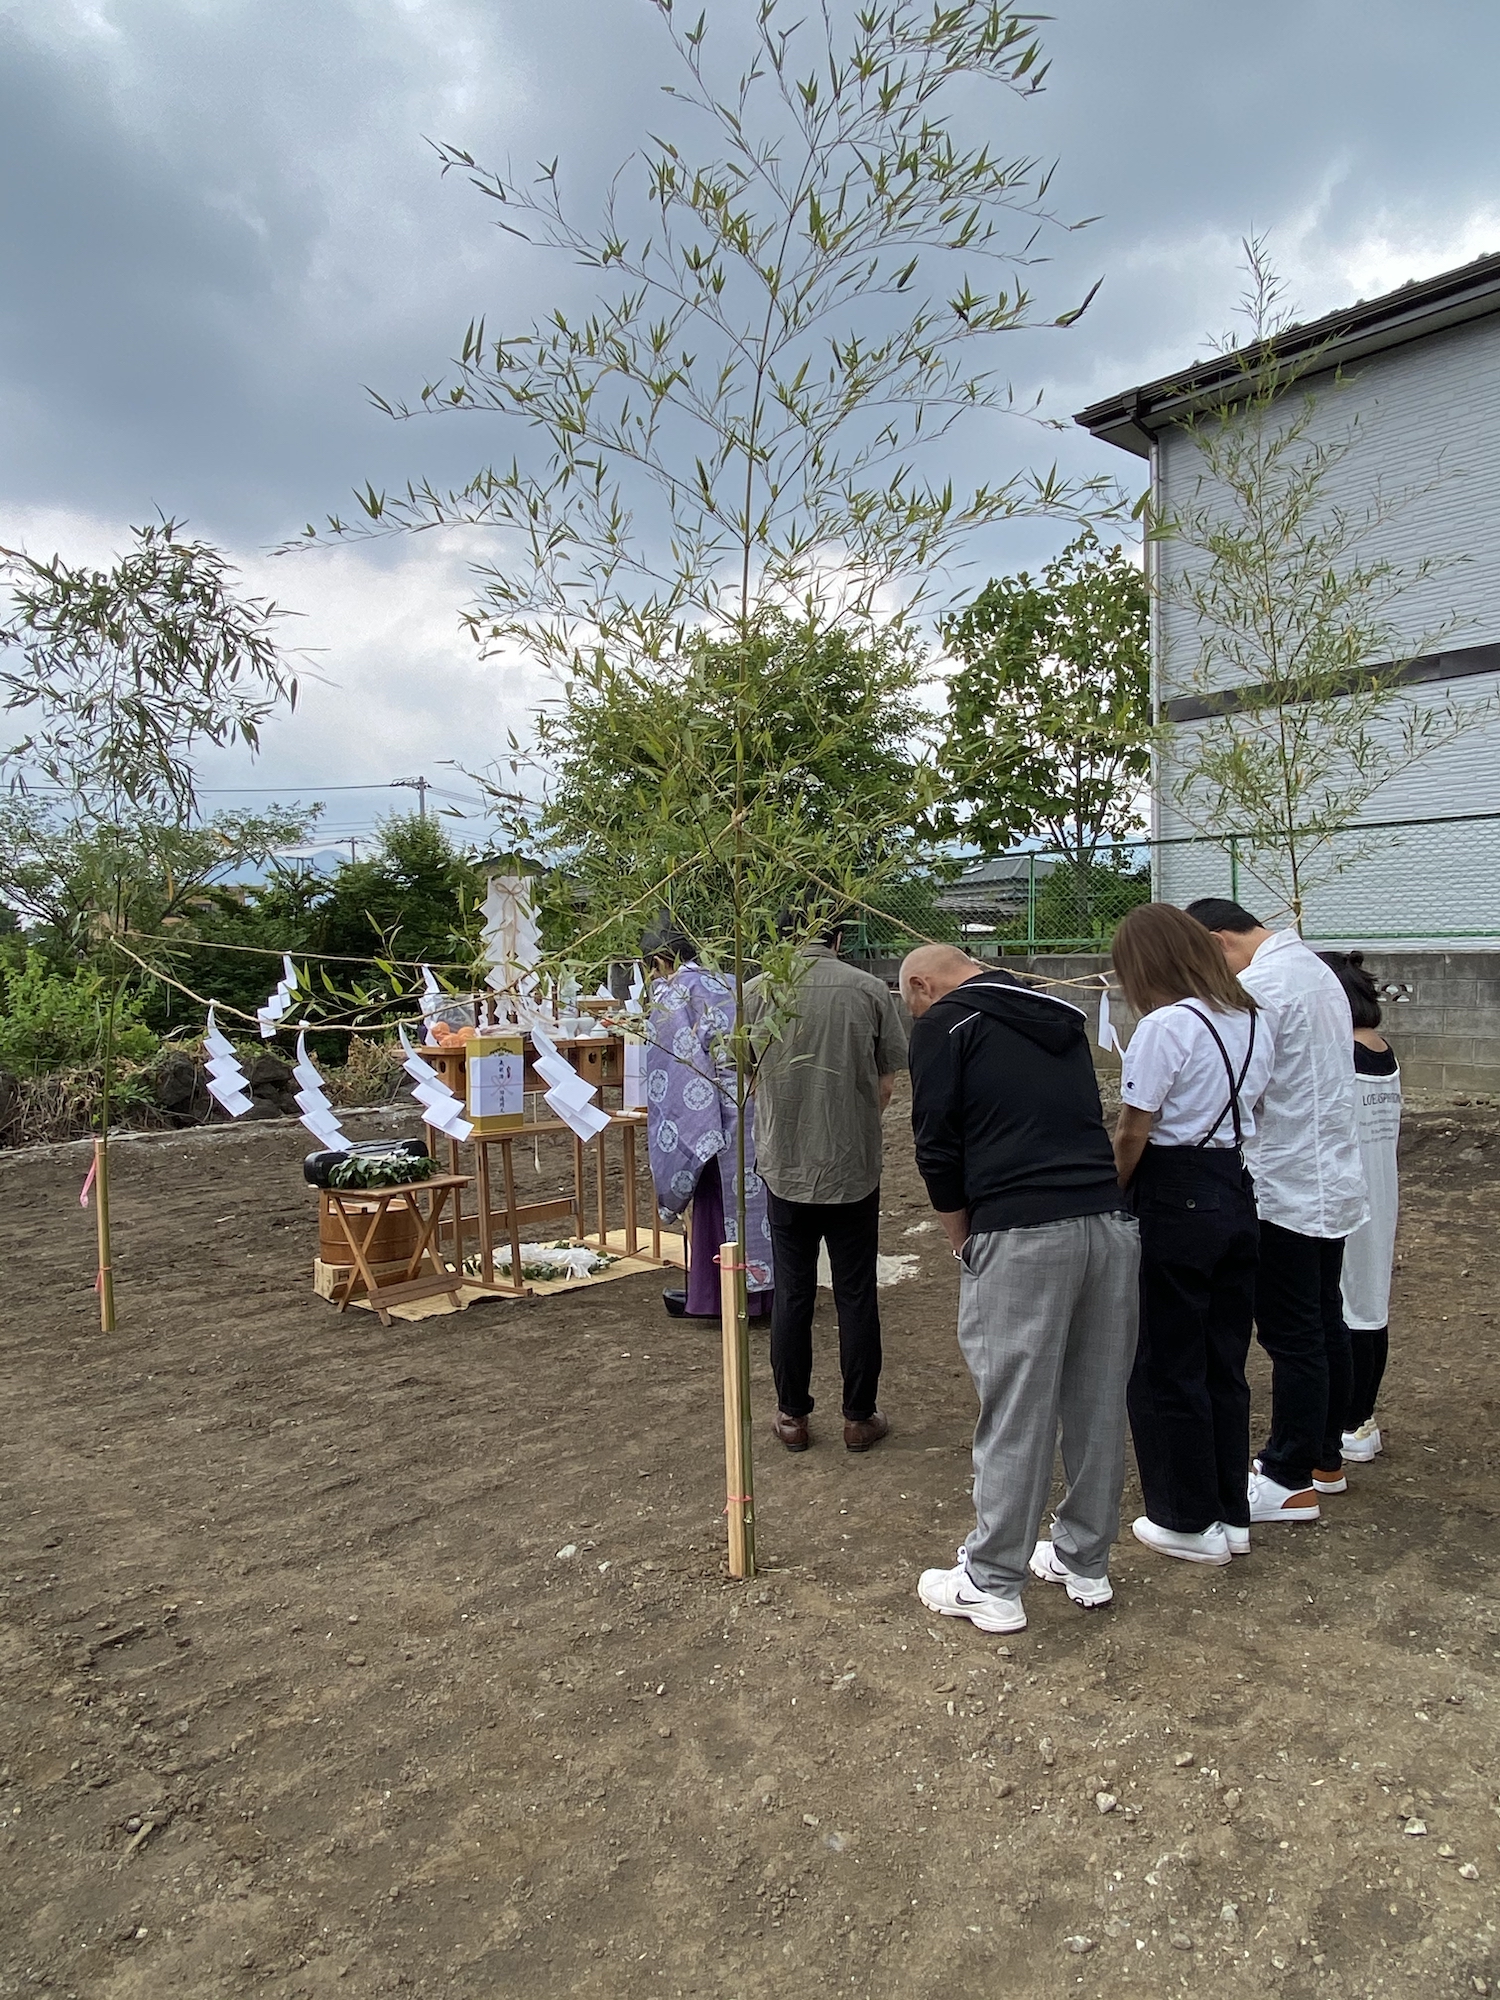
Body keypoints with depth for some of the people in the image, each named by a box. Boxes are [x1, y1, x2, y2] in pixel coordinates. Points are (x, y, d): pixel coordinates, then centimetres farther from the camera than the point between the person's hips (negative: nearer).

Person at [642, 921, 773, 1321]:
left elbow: (677, 1063, -11)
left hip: (725, 1106, -7)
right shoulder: (725, 983, 20)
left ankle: (709, 1294, 14)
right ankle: (763, 1285, 24)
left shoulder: (669, 992, -2)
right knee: (758, 1196, 14)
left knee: (717, 1199, 4)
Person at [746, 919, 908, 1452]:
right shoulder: (870, 991, -7)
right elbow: (886, 1084, -1)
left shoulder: (756, 993, -5)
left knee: (791, 1294, 12)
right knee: (857, 1296, 11)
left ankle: (792, 1417, 22)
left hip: (785, 1168, 1)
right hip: (855, 1168, 0)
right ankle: (859, 1418, 21)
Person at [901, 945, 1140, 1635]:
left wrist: (963, 1241, 11)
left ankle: (991, 1587, 15)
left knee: (1015, 1410, 2)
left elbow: (938, 1148, -2)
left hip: (1022, 1237, -7)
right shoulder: (1060, 1017, 23)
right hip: (1111, 1222, 7)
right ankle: (1085, 1563, 31)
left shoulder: (943, 1022, 3)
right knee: (1098, 1403, 16)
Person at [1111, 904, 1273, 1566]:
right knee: (1224, 1361, 18)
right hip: (1237, 1191, 8)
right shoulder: (1251, 1022, 7)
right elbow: (1250, 1111, 12)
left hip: (1174, 1198, -8)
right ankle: (1231, 1514, 28)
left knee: (1166, 1367, 7)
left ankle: (1189, 1522, 19)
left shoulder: (1164, 1027, -17)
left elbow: (1131, 1135, -14)